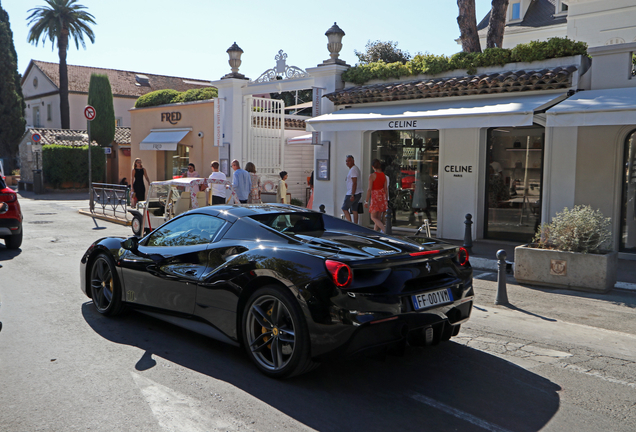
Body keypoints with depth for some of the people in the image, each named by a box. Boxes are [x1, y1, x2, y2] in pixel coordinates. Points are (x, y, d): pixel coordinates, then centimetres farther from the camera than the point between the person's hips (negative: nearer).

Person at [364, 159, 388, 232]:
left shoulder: (372, 176, -12)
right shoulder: (384, 175, 6)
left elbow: (369, 189, -13)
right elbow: (386, 188, 6)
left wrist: (366, 201, -8)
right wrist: (386, 200, 14)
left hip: (375, 196, -6)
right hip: (382, 196, 7)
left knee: (373, 217, -2)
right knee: (378, 217, 12)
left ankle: (385, 230, -20)